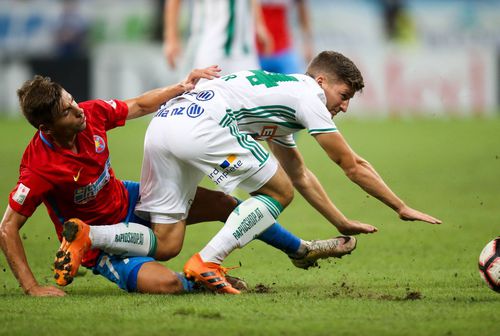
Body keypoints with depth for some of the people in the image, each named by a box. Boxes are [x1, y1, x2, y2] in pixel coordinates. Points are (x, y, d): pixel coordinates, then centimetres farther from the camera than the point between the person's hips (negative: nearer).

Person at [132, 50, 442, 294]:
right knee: (279, 192, 4)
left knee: (166, 243, 8)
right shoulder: (308, 94, 5)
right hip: (199, 127, -9)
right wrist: (402, 208, 19)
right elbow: (352, 166, 9)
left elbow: (300, 176, 42)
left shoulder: (282, 92, 32)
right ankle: (205, 264, -3)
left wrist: (342, 223, 44)